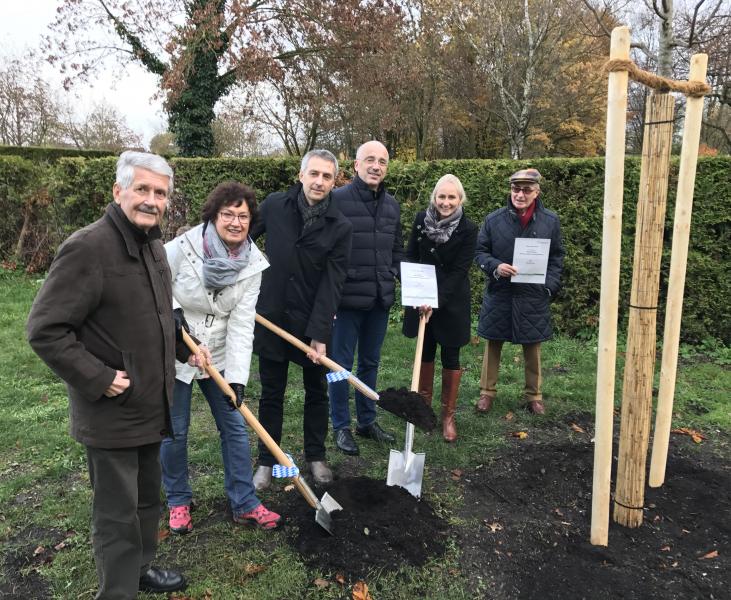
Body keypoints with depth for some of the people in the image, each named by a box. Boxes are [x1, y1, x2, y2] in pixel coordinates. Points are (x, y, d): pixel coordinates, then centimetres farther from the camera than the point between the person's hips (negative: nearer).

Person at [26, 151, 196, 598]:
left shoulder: (154, 245, 7)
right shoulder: (88, 247, -21)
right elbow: (45, 330, -21)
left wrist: (186, 347, 11)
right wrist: (98, 379, -22)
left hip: (151, 406, 9)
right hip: (111, 412, -8)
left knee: (148, 497, 24)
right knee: (117, 514, 6)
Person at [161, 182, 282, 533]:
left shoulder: (253, 265, -10)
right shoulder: (184, 247, -18)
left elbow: (242, 325, -14)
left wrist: (237, 377, -20)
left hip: (219, 356, 3)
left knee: (234, 426, 6)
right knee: (175, 431, 7)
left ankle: (245, 504, 20)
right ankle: (178, 501, 30)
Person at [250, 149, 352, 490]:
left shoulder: (340, 227, -9)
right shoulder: (274, 206, -5)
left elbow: (331, 284, -13)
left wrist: (319, 334, -19)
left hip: (312, 323, 0)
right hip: (271, 318, 1)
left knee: (316, 392, 14)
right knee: (271, 394, 11)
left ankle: (316, 456, 32)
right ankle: (267, 462, 26)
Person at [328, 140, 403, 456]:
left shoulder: (392, 205, 10)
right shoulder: (337, 199, -9)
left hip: (380, 299, 6)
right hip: (347, 298, -6)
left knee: (370, 362, 17)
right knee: (342, 364, 6)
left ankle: (367, 421, 32)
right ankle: (341, 426, 21)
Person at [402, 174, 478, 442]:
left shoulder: (468, 229, -12)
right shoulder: (421, 219, -3)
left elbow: (459, 271, -16)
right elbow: (411, 256, 4)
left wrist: (437, 300, -23)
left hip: (451, 301, -3)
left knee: (450, 357, 5)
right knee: (425, 352, 15)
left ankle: (448, 415, 18)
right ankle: (424, 404, 32)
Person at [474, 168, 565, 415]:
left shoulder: (551, 221, 0)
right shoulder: (493, 220, -3)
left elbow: (556, 257, 7)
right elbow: (479, 252, 2)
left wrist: (550, 286, -5)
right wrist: (495, 266, -17)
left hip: (533, 297, 0)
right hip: (499, 295, 0)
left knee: (532, 348, 12)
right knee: (493, 345, 10)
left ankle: (534, 395, 28)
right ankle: (487, 392, 25)